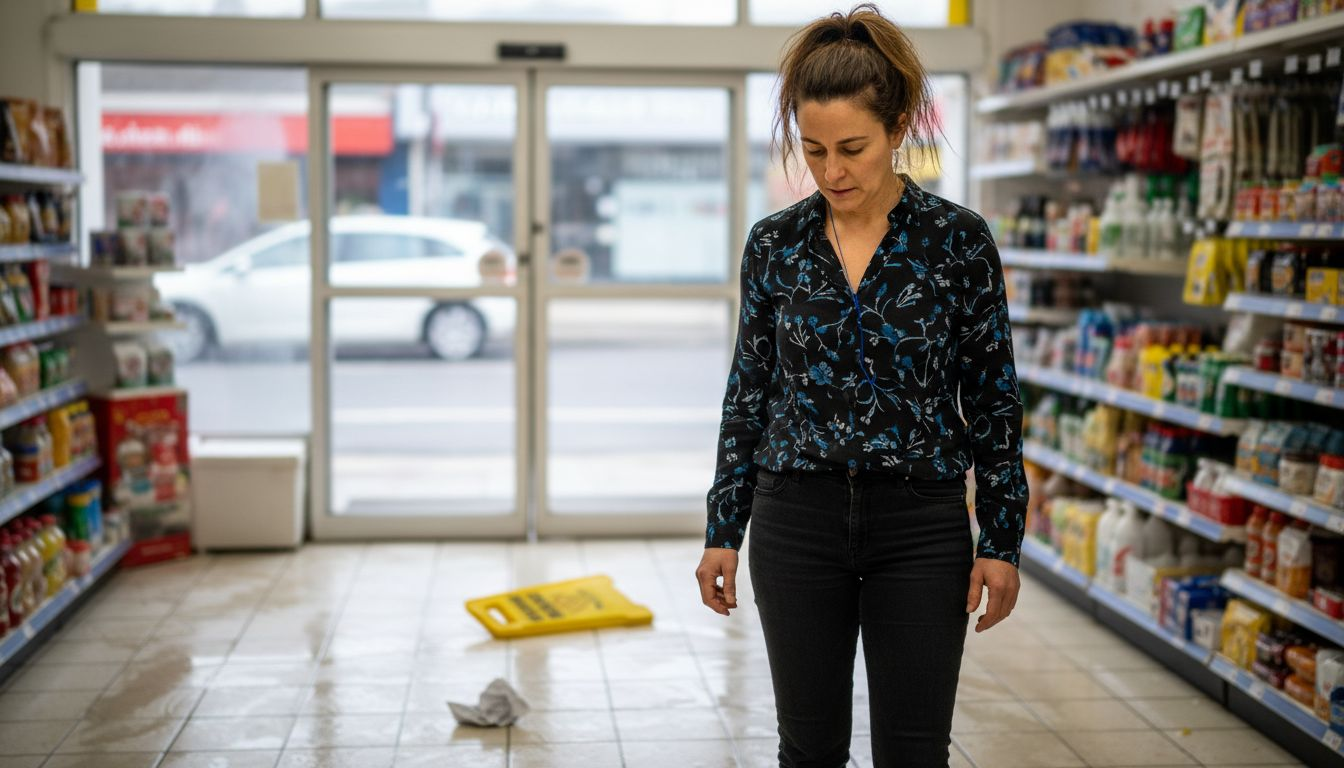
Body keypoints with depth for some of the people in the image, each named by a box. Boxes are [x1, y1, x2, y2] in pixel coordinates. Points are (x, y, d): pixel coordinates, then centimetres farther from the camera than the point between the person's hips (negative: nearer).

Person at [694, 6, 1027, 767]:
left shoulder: (958, 239, -5)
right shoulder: (774, 243, 1)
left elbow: (992, 398, -1)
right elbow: (749, 391, 7)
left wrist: (1003, 540, -3)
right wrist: (722, 531, 5)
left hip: (921, 525, -2)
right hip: (796, 519, 2)